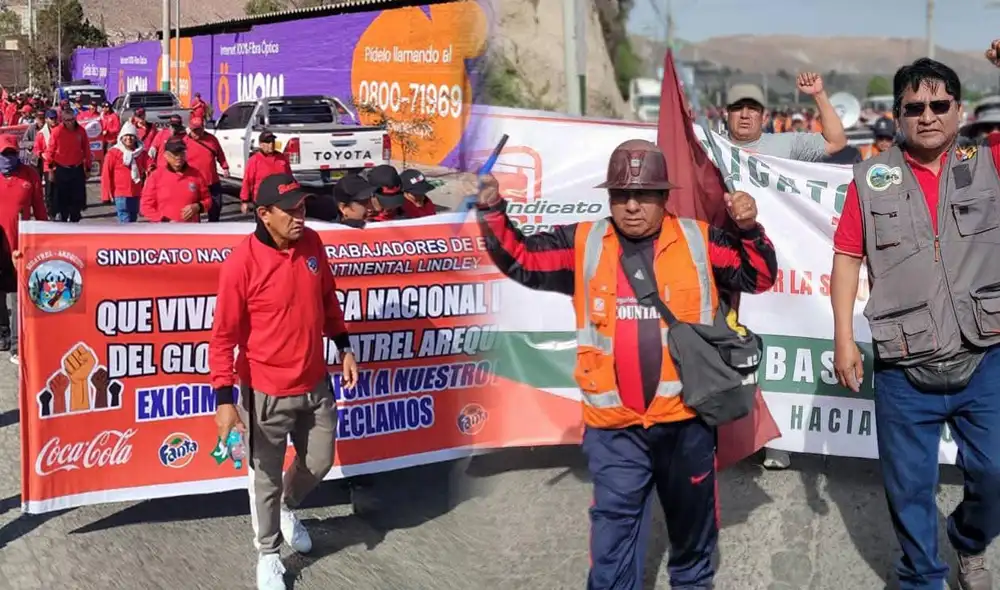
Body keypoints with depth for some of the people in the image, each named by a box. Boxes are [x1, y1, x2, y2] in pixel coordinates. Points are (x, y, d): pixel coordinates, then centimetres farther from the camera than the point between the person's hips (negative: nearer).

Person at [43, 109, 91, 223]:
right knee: (62, 197, 4)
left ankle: (74, 221, 20)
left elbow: (86, 150, 6)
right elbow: (50, 151, -5)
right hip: (61, 170, -2)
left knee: (78, 197, 6)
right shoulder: (57, 131, -9)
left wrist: (88, 169, 8)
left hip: (78, 169, 2)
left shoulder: (81, 131, -1)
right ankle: (63, 220, 15)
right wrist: (50, 169, -6)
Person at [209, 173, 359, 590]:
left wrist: (344, 346, 12)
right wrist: (225, 398, -19)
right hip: (267, 393, -5)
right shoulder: (242, 263, -21)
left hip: (316, 384, 6)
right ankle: (268, 554, 33)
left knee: (319, 462, 21)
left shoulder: (312, 243, -3)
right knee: (267, 478, 10)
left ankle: (286, 509, 52)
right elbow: (224, 335, -17)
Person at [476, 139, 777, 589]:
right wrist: (492, 212, -8)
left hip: (687, 416, 1)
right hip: (613, 425, 0)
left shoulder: (699, 241, -1)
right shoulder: (583, 243, 2)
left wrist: (750, 230, -14)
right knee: (613, 528, 5)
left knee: (692, 517, 21)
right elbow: (520, 259, 4)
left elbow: (759, 277, 2)